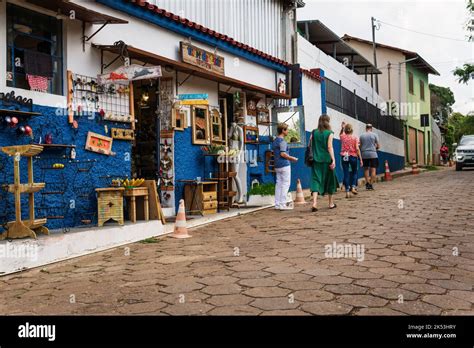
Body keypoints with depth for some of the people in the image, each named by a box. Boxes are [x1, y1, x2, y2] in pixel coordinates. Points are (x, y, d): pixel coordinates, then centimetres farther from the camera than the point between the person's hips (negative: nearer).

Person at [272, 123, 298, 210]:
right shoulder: (282, 141, -13)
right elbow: (283, 154, -21)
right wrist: (293, 158, -9)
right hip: (284, 165, -9)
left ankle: (277, 204, 10)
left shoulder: (275, 141, 15)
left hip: (277, 166, 9)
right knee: (285, 184, -4)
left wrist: (289, 158, 22)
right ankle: (282, 204, -4)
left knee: (279, 184, 9)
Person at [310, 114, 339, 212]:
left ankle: (314, 203, -21)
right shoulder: (329, 133, -4)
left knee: (315, 180, -3)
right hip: (327, 160, -2)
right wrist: (333, 160, -13)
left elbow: (310, 146, 7)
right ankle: (331, 203, 25)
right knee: (329, 180, 13)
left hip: (316, 160, 2)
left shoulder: (314, 133, 5)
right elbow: (329, 147, -12)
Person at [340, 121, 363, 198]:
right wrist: (360, 159, -4)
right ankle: (353, 187, 3)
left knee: (346, 173, 2)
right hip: (353, 156, -1)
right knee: (354, 172, 18)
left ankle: (347, 191, -1)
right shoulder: (355, 138, -3)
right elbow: (357, 149, -8)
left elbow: (341, 134, 28)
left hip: (344, 157, 1)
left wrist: (342, 127, 32)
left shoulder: (342, 137, 1)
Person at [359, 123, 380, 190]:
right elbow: (378, 146, 1)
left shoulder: (362, 136, 6)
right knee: (373, 169, 1)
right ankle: (371, 184, -5)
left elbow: (360, 146, 8)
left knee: (366, 169, 11)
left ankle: (367, 183, 7)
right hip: (373, 154, -2)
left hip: (364, 154, 2)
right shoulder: (374, 135, 0)